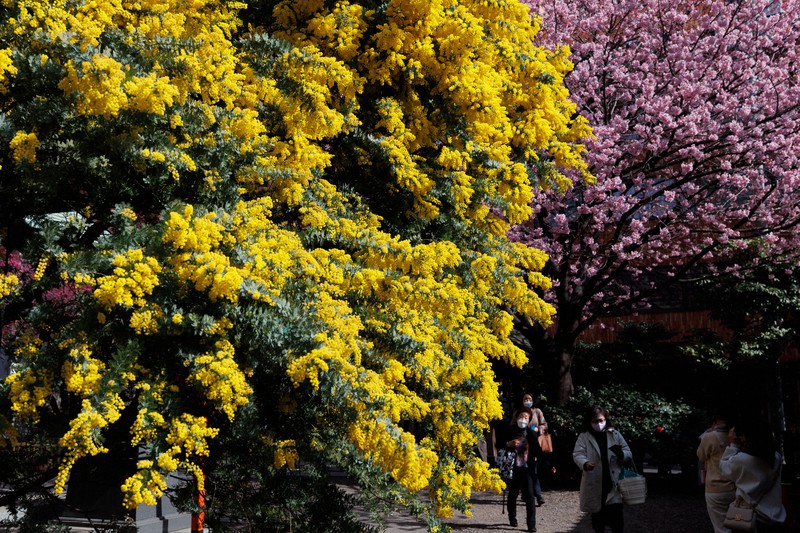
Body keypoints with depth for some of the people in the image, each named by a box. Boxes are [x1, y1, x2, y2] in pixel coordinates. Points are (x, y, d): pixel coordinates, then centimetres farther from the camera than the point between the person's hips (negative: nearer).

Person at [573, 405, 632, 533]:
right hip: (594, 485, 0)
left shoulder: (615, 434, 7)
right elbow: (577, 454, -9)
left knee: (616, 519, -8)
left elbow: (629, 454, 7)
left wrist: (621, 454, -18)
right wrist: (585, 464, -32)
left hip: (613, 484, 0)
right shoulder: (584, 437, 3)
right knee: (598, 518, 12)